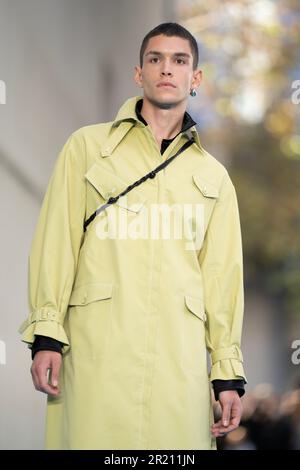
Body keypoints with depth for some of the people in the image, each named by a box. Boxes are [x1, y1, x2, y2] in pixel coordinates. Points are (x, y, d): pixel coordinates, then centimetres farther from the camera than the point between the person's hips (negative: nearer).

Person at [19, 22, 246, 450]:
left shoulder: (213, 176, 18)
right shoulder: (88, 147, 11)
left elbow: (222, 274, 15)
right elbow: (56, 241, 6)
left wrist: (228, 373, 9)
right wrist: (46, 334, -3)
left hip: (181, 361, 2)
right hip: (96, 351, -2)